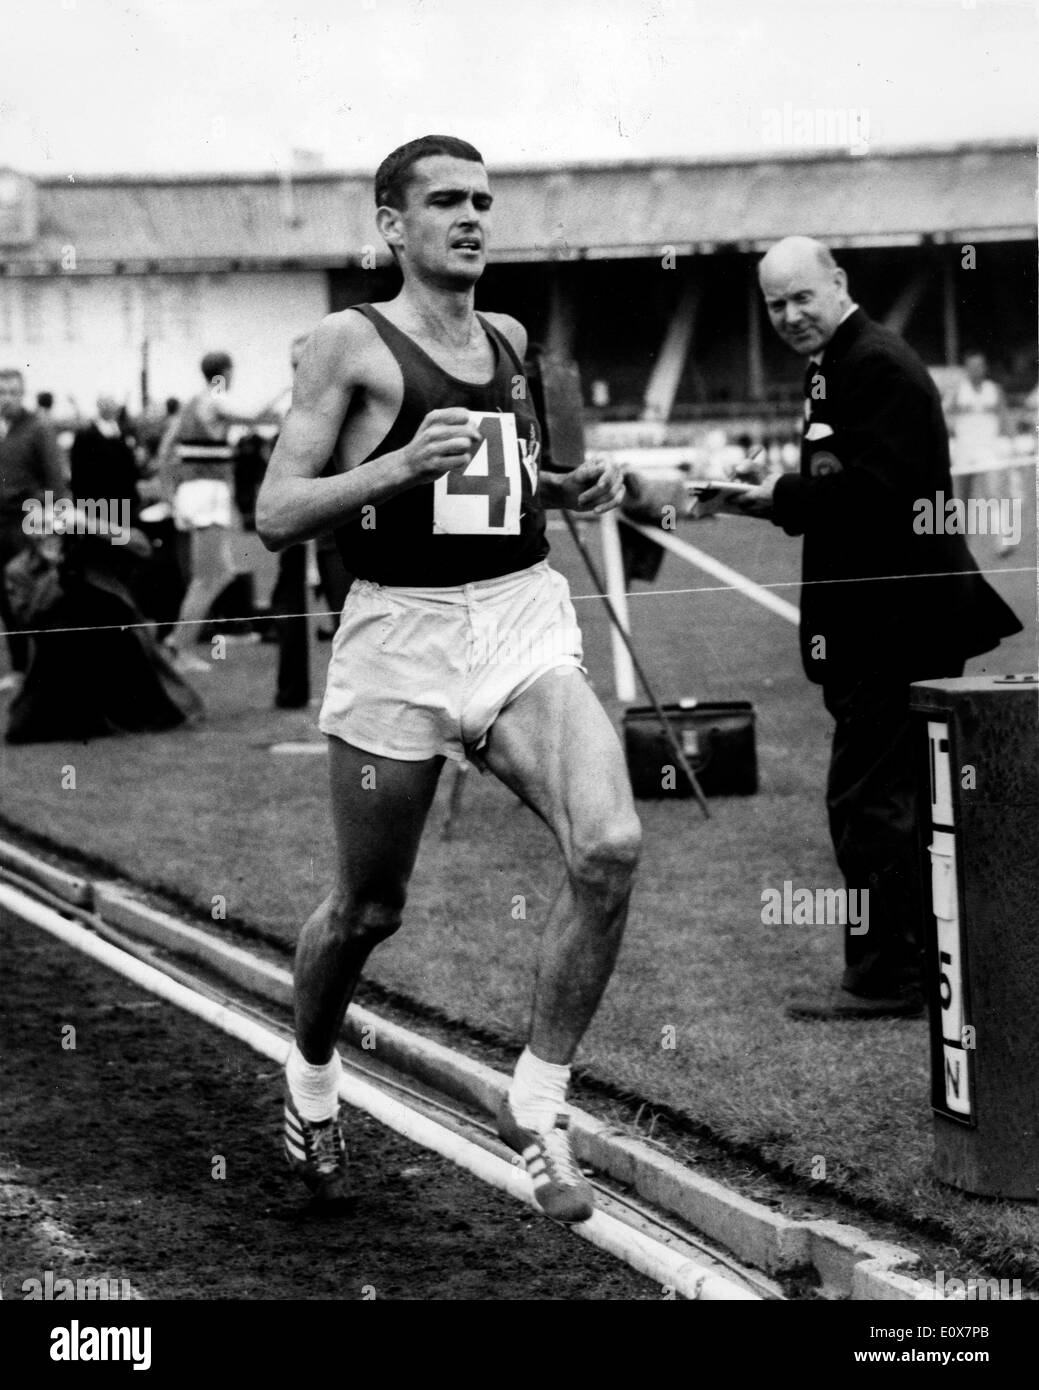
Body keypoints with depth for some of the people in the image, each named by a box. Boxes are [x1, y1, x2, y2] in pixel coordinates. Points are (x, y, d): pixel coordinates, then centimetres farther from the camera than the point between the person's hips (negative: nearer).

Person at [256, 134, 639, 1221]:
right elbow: (274, 515, -8)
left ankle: (535, 1106, -4)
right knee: (367, 909, 9)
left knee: (609, 848, -19)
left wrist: (569, 488, 9)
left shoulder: (508, 341, 14)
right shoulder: (351, 344, -4)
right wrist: (402, 464, -21)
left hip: (525, 618, 4)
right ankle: (310, 1079, 40)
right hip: (400, 635, -4)